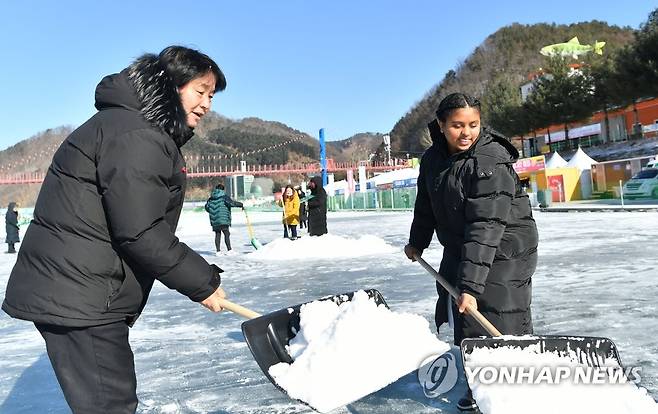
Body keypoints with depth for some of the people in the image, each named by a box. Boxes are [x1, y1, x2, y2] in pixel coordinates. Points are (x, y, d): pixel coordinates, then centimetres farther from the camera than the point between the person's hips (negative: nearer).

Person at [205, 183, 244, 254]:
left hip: (214, 219, 6)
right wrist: (241, 205, -8)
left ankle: (218, 251, 10)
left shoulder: (211, 197, 12)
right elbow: (231, 203, -17)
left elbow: (207, 207, 12)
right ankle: (229, 250, -5)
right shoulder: (224, 196, -5)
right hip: (223, 219, -6)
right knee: (226, 234, -2)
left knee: (217, 234, 10)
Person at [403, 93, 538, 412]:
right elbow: (426, 204, 13)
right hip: (458, 250, 8)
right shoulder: (433, 159, -4)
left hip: (502, 251, -7)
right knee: (452, 315, 14)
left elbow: (485, 229, -33)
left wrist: (471, 285, -37)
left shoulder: (492, 163, -27)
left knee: (502, 323, -11)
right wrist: (417, 242, 23)